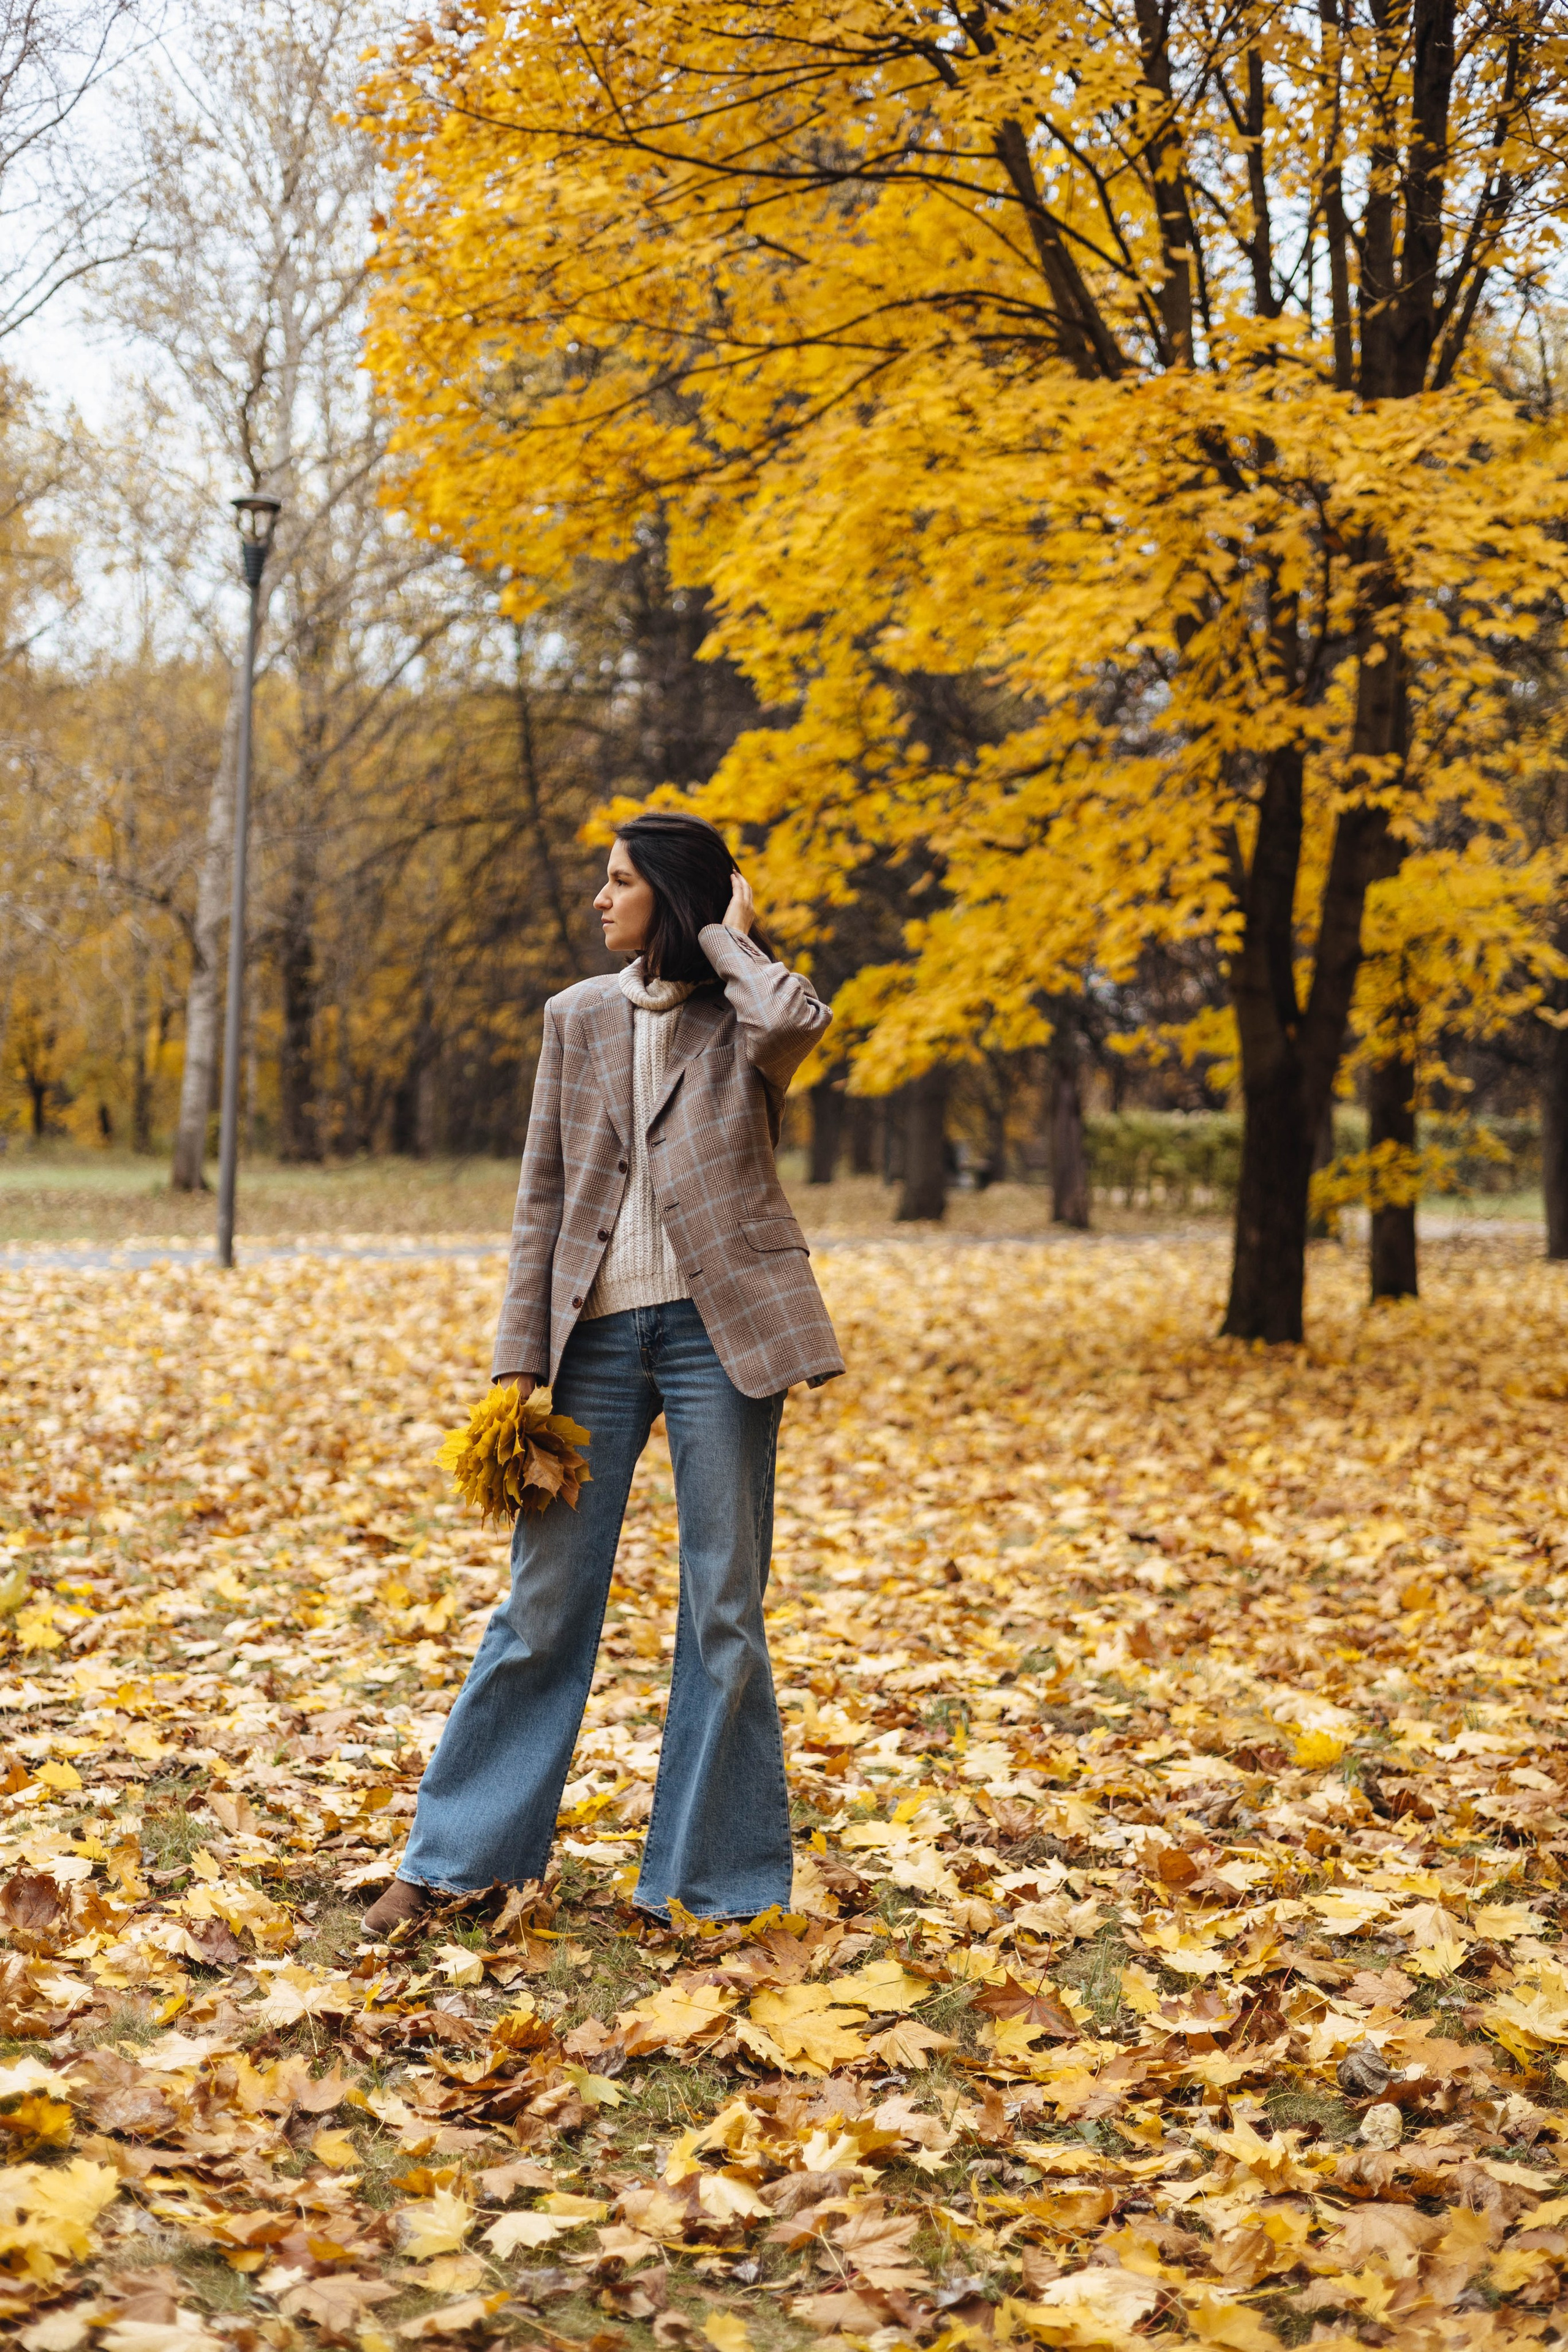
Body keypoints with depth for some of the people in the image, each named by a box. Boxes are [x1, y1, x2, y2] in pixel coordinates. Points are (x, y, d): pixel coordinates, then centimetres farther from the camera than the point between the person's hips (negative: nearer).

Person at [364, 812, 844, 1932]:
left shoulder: (742, 1017, 3)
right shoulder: (581, 1015, 12)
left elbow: (799, 1019, -25)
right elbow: (544, 1196, 10)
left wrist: (730, 942, -5)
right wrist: (520, 1362, 3)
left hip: (716, 1330, -3)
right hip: (598, 1328, 3)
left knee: (725, 1610, 2)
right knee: (545, 1600, 6)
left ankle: (718, 1880, 13)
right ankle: (455, 1857, 18)